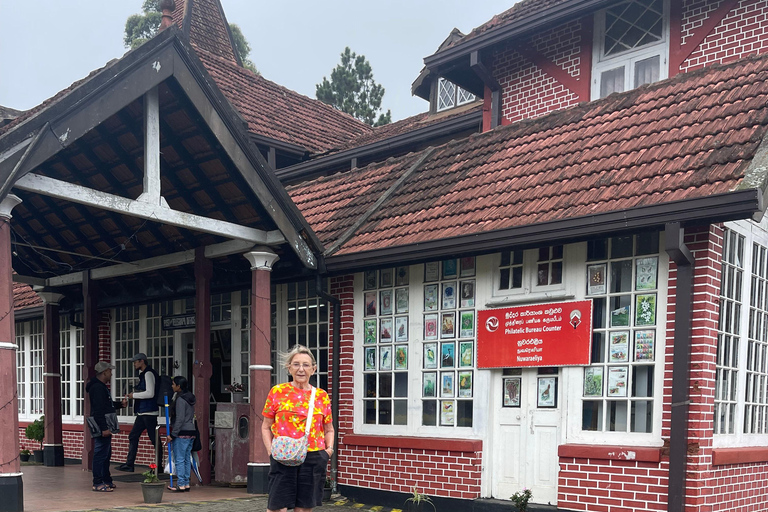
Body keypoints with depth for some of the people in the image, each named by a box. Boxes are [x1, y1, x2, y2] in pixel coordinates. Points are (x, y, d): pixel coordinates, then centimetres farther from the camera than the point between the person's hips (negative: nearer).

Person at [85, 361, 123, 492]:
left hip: (104, 427, 11)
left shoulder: (101, 386, 19)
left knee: (106, 454, 17)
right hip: (102, 427, -11)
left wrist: (119, 404, 20)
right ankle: (98, 483, -4)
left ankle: (107, 481, 25)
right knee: (101, 454, -8)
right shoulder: (97, 388, -16)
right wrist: (104, 428, -24)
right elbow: (98, 410, -22)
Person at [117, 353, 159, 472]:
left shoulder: (149, 374, -14)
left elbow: (150, 393, -22)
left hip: (149, 412, -10)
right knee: (133, 436, 12)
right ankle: (129, 464, 17)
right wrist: (128, 398, 18)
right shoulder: (143, 374, 17)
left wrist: (134, 395, -12)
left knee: (154, 439, -5)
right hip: (142, 412, 10)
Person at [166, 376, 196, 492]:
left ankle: (181, 485, -2)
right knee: (187, 459, 12)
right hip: (191, 432, 9)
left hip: (182, 433, -9)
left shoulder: (180, 399, -14)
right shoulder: (190, 398, 14)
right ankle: (186, 483, 15)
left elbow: (180, 419, -19)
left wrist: (172, 434, -14)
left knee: (179, 459, -4)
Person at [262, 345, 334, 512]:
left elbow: (329, 430, 18)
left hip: (314, 459, 2)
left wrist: (329, 449, 0)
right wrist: (271, 449, -7)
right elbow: (266, 427, 8)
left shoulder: (322, 396, 8)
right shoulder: (277, 392, 3)